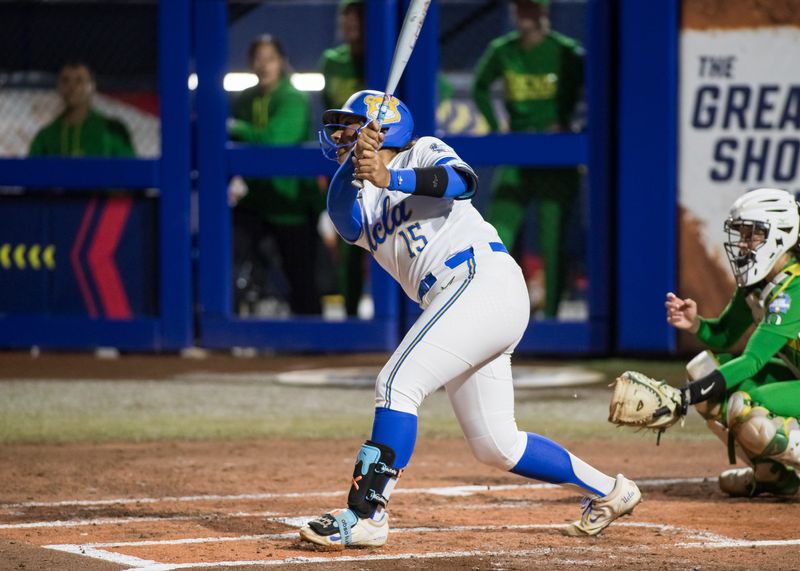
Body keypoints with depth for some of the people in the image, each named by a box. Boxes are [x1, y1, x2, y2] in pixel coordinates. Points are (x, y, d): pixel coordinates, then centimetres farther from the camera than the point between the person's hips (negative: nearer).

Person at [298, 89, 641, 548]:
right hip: (459, 303, 8)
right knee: (495, 446, 9)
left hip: (484, 280, -8)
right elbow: (344, 218, -2)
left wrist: (391, 178, -30)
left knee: (398, 383, -20)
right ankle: (606, 490, 24)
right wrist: (356, 163, -19)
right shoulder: (362, 204, 23)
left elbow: (463, 180, -15)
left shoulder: (423, 152, 8)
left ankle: (367, 514, -24)